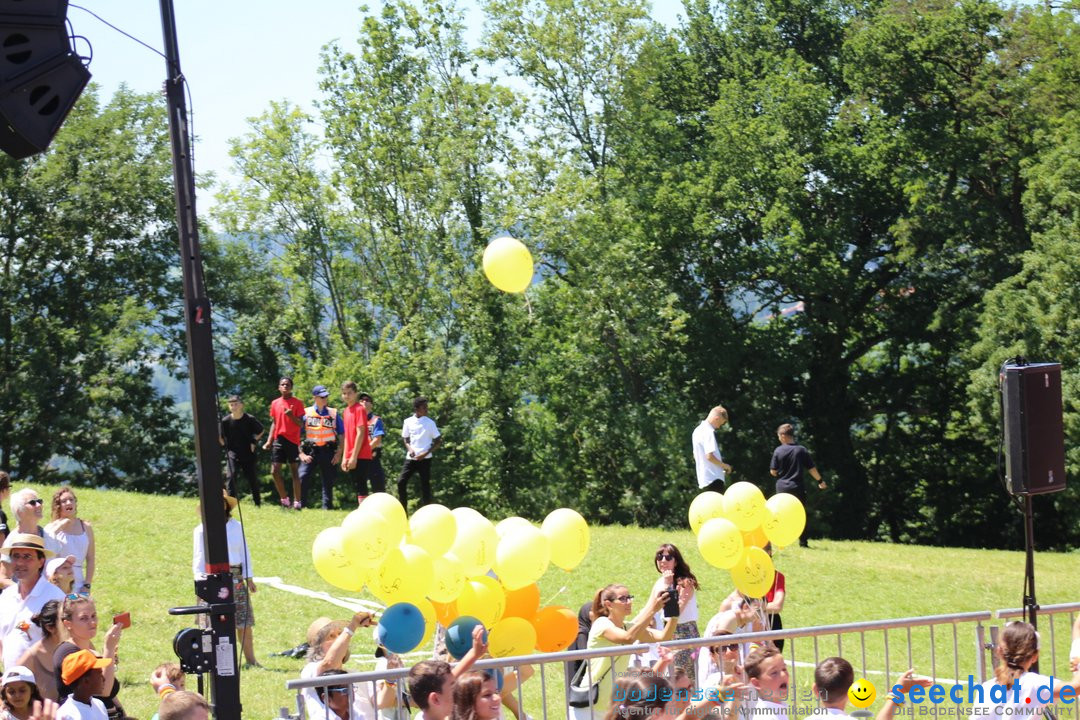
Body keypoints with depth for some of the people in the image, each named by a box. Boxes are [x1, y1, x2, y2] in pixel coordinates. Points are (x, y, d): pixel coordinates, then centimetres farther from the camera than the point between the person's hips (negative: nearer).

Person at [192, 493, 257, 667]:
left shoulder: (236, 526, 10)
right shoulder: (201, 530, 1)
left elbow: (244, 552, 14)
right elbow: (198, 558, 2)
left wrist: (249, 578, 10)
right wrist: (200, 581, -6)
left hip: (235, 579, 3)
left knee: (244, 621, 3)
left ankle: (250, 659, 10)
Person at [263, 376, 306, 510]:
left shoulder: (297, 403, -1)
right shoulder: (275, 403, 11)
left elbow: (301, 424, -4)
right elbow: (274, 423, 16)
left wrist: (292, 416, -22)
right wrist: (269, 441, 10)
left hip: (293, 440, -4)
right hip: (279, 439, 4)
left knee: (294, 470, -2)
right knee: (275, 471, -3)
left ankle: (297, 502, 0)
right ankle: (284, 499, 9)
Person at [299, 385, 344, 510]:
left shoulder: (333, 413, 8)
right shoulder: (306, 413, 4)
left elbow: (342, 434, 9)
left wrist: (339, 453, -1)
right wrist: (301, 453, -7)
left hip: (328, 451, 1)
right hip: (310, 451, -1)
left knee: (328, 481, 5)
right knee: (302, 478, -14)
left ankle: (327, 507, 13)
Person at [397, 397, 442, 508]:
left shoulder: (430, 423, -1)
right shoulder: (408, 422, 5)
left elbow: (438, 441, 0)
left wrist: (426, 453, -9)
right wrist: (409, 448, -6)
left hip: (424, 459, -2)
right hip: (411, 458, 2)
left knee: (425, 485, -3)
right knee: (401, 481, -8)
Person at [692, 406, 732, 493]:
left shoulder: (698, 430, 15)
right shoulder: (709, 432, -15)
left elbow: (695, 456, 23)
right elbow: (709, 456, -22)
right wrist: (724, 465, -7)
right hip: (713, 478, -10)